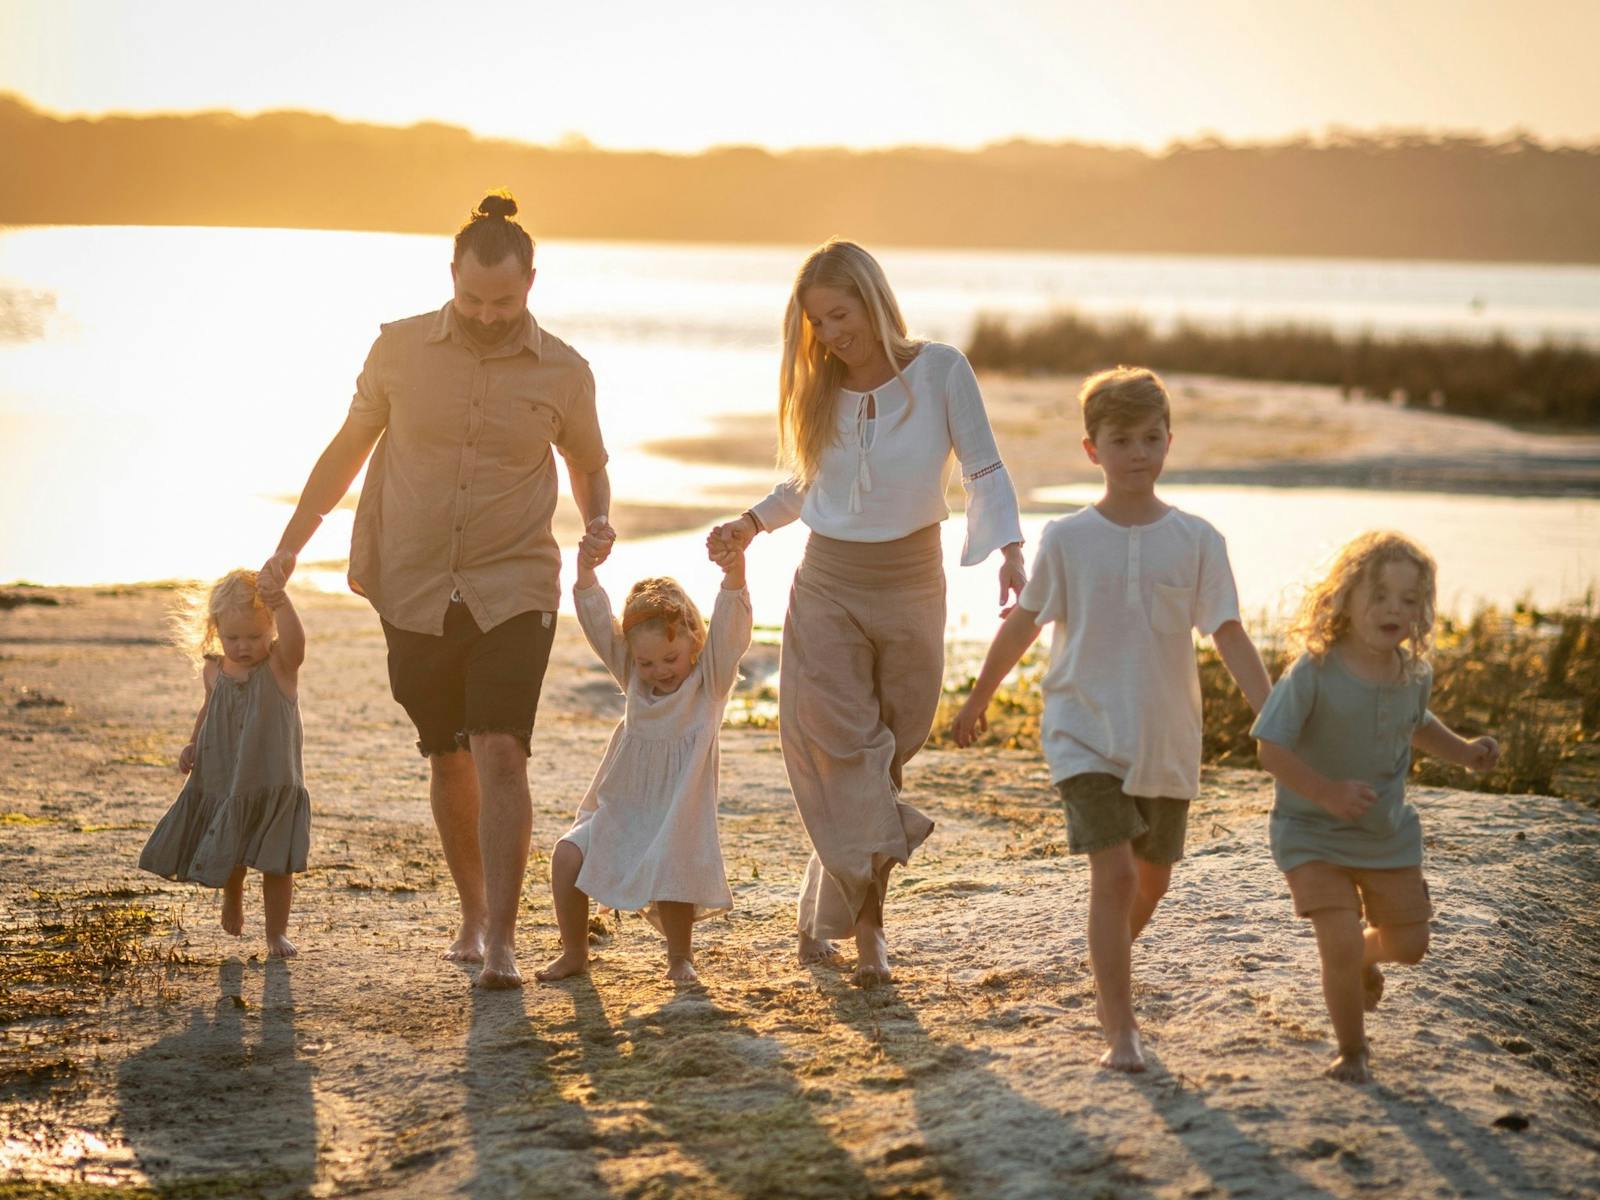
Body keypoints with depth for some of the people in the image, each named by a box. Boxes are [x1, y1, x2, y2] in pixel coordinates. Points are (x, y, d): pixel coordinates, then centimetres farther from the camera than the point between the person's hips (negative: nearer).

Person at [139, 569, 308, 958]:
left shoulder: (280, 664, -12)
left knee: (277, 864, 0)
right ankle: (232, 896, 48)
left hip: (274, 786, -3)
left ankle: (277, 932, 18)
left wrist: (281, 603, -54)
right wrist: (193, 745, 5)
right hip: (221, 783, 4)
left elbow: (295, 641, -36)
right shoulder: (215, 671, 1)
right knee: (225, 860, 14)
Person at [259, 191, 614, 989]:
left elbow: (588, 465, 15)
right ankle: (472, 913, 29)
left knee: (500, 752, -15)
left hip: (513, 591, -2)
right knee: (449, 760, 10)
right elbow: (347, 450, 10)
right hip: (415, 593, 2)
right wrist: (288, 550, 9)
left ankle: (502, 941, -15)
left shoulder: (562, 372, -2)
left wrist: (598, 522, -7)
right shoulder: (400, 349, -1)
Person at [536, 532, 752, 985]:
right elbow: (599, 627, -3)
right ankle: (574, 953, 5)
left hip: (679, 817, -4)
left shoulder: (709, 682, -6)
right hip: (620, 810, 4)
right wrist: (586, 577, -18)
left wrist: (733, 578, -38)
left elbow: (728, 632, -22)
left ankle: (680, 956, 0)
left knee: (671, 874, -28)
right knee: (567, 856, -13)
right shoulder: (633, 676, 6)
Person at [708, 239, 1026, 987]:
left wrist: (1010, 551, -20)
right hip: (827, 587, 1)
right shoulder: (819, 390, 3)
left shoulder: (939, 371, -6)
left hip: (910, 586, -1)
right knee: (846, 753, -9)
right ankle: (867, 927, -4)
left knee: (886, 756, 5)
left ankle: (825, 916, 15)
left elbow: (983, 471, -6)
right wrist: (750, 524, 2)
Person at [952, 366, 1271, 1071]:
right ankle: (1119, 1031, -10)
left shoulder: (1196, 541, -3)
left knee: (1153, 878, 15)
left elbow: (1230, 637, -5)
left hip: (1166, 741, 3)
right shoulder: (1067, 540, -5)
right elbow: (1022, 624, 7)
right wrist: (978, 700, 17)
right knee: (1114, 871, -15)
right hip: (1085, 733, -3)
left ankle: (1108, 962, 46)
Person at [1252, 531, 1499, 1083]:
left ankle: (1364, 958, 51)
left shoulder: (1414, 673, -5)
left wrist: (1463, 750, 1)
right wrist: (1327, 792, -35)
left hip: (1389, 833, 5)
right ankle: (1351, 1051, 10)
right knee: (1341, 944, -15)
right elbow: (1271, 748, -22)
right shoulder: (1313, 672, -23)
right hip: (1314, 834, -5)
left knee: (1408, 944, 13)